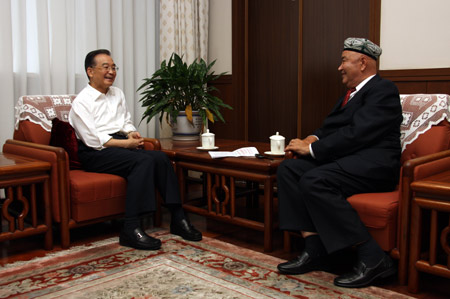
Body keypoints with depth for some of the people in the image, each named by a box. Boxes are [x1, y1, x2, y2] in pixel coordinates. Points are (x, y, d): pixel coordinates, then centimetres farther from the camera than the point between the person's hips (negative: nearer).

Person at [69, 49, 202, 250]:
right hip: (96, 153, -7)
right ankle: (131, 230, -34)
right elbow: (93, 140, -14)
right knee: (143, 161, -32)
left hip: (121, 145, 7)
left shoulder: (117, 94, 18)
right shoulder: (81, 102, -5)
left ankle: (177, 219, -18)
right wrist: (125, 143, -16)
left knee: (161, 157, -20)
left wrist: (132, 133, 0)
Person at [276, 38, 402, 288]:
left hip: (373, 164, -9)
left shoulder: (383, 90, -8)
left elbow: (357, 133, -20)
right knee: (288, 169, -8)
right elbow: (332, 128, 21)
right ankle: (315, 249, -12)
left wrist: (312, 149, -16)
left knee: (313, 181, -31)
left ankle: (373, 258, -22)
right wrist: (314, 138, -1)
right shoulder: (354, 93, 22)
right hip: (345, 160, 9)